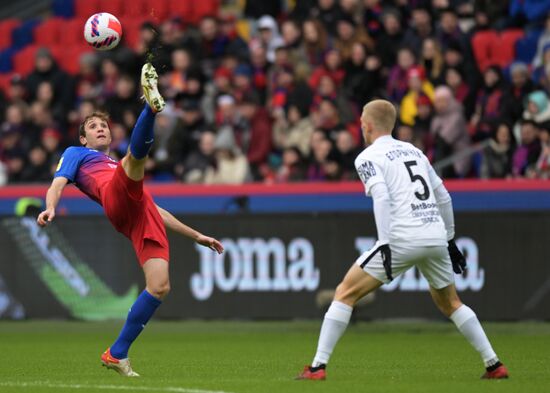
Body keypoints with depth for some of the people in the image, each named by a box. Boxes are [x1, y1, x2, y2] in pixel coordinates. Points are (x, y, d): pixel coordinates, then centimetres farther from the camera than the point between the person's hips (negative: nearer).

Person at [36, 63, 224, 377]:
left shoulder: (125, 171, 45)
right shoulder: (76, 154, 30)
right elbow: (58, 183, 10)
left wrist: (196, 236, 39)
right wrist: (50, 208, -13)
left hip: (144, 211, 5)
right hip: (116, 200, -5)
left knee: (160, 287, -14)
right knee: (138, 151, -31)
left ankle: (117, 354, -6)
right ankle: (152, 103, -64)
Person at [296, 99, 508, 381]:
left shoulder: (368, 157, 3)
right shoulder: (414, 151, 22)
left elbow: (381, 198, -13)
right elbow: (444, 198, 24)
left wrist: (385, 244, -18)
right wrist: (449, 240, 31)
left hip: (403, 239, -6)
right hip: (437, 237, 6)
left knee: (345, 294, 3)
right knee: (450, 303, 25)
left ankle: (317, 367, -4)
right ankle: (494, 365, 19)